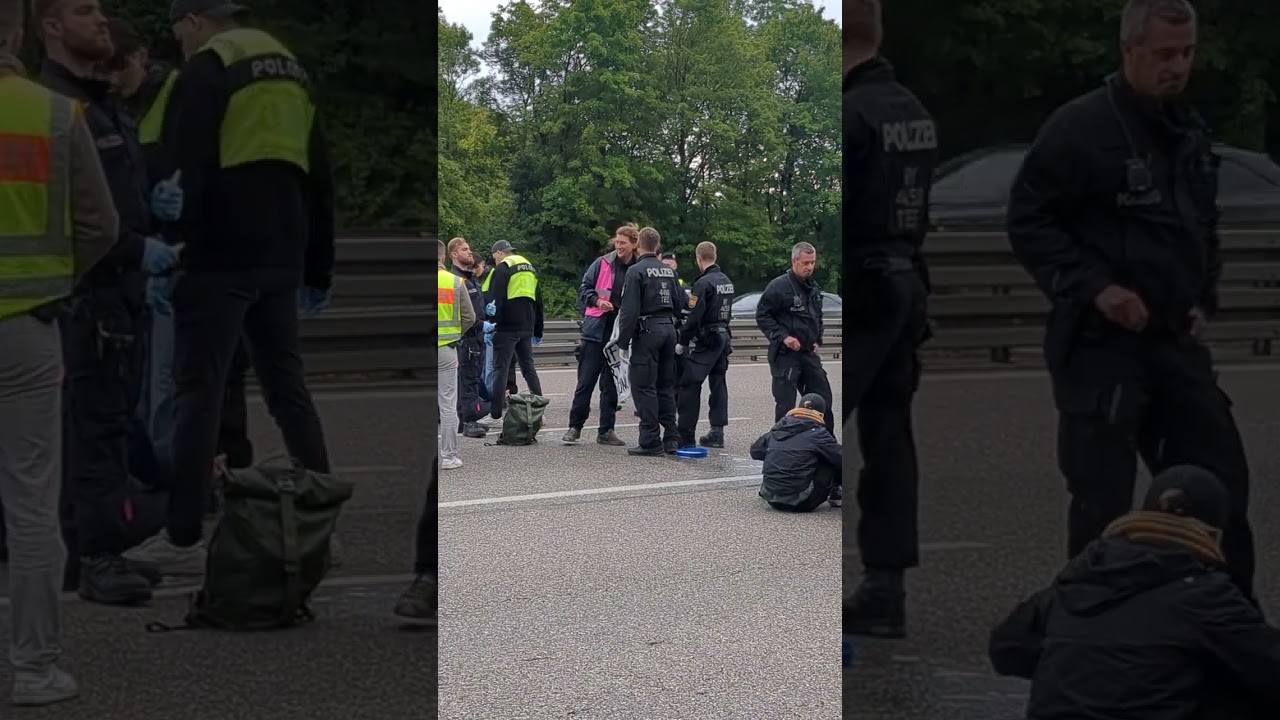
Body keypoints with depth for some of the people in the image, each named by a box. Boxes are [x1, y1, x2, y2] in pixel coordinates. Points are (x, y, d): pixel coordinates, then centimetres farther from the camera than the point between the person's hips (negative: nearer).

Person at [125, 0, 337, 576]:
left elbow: (186, 172, -15)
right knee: (285, 380, 14)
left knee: (199, 389, -5)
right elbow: (318, 178, 22)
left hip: (221, 256, -7)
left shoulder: (207, 69, -5)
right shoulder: (291, 71, 19)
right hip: (280, 257, 7)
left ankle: (184, 539, -6)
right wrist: (317, 270, 25)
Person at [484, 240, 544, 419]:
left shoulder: (502, 269, -6)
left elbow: (496, 300, -15)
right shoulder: (530, 268, 19)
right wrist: (538, 331, 25)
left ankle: (496, 414, -10)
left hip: (507, 326, -7)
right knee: (528, 367, 14)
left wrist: (493, 322, -13)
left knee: (500, 368, -6)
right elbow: (538, 302, 22)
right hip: (527, 327, 7)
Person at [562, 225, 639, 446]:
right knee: (586, 380, -1)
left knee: (612, 384, 8)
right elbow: (584, 289, 4)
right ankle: (575, 427, 5)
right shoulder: (602, 264, -1)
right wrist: (597, 301, -14)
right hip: (596, 330, -1)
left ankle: (606, 430, 15)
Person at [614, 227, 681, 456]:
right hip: (669, 328, 7)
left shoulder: (636, 271, -10)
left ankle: (650, 441, -7)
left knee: (644, 386, -4)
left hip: (647, 330, -7)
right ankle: (671, 438, 14)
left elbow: (630, 309, -14)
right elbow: (677, 304, 15)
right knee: (666, 386, 13)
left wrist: (623, 340, -10)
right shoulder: (669, 271, 12)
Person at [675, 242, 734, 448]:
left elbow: (694, 317, -19)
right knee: (718, 384, 12)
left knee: (689, 385, -4)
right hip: (724, 337, 8)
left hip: (705, 340, -8)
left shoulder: (704, 283, -16)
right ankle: (717, 432, 12)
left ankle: (685, 435, -5)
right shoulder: (727, 282, 10)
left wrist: (681, 342, -11)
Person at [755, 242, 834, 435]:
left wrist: (817, 341, 13)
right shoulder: (779, 286, -12)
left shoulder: (814, 288, 12)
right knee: (785, 403, -4)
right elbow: (762, 316, -11)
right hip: (785, 354, -7)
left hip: (809, 354, 7)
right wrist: (783, 337, -18)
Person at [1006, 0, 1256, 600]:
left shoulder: (1191, 135, 13)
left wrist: (1203, 301, 11)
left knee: (1221, 479, 8)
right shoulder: (1079, 128, -10)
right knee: (1103, 496, -4)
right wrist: (1095, 288, -18)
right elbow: (1028, 222, -11)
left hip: (1177, 341, 7)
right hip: (1100, 343, -7)